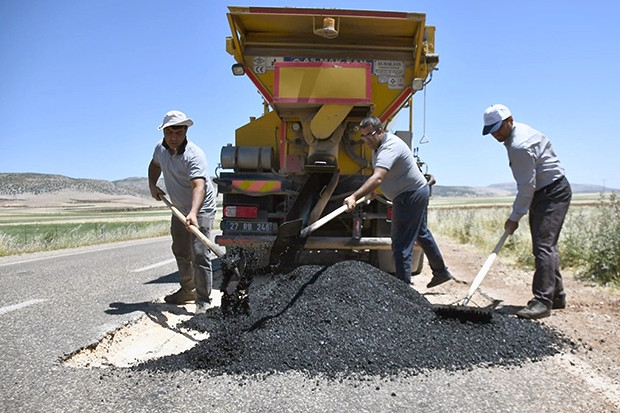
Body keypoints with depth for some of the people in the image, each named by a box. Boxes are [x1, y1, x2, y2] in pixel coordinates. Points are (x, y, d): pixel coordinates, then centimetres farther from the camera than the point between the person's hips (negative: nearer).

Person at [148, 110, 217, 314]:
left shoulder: (194, 155, -27)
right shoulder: (160, 148, -3)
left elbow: (199, 186, -41)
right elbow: (155, 164, 22)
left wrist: (193, 213, -56)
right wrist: (152, 184, 4)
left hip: (201, 210, -8)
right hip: (179, 209, 9)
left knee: (199, 255, -15)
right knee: (180, 252, 19)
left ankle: (203, 301, -6)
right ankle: (188, 290, 36)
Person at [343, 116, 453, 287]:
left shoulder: (389, 147, -27)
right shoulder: (378, 145, 6)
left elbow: (377, 178, -44)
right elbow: (378, 177, 21)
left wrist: (354, 197, -54)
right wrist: (371, 191, 8)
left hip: (410, 195, -11)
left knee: (401, 243, -11)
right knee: (421, 233, 24)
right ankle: (441, 272, 40)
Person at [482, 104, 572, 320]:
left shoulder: (520, 146, -25)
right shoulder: (519, 131, 8)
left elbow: (527, 186, -23)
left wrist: (514, 217, -16)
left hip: (553, 193, -11)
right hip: (543, 193, 11)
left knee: (543, 246, -16)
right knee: (546, 246, 14)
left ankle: (542, 302, -15)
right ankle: (557, 296, 24)